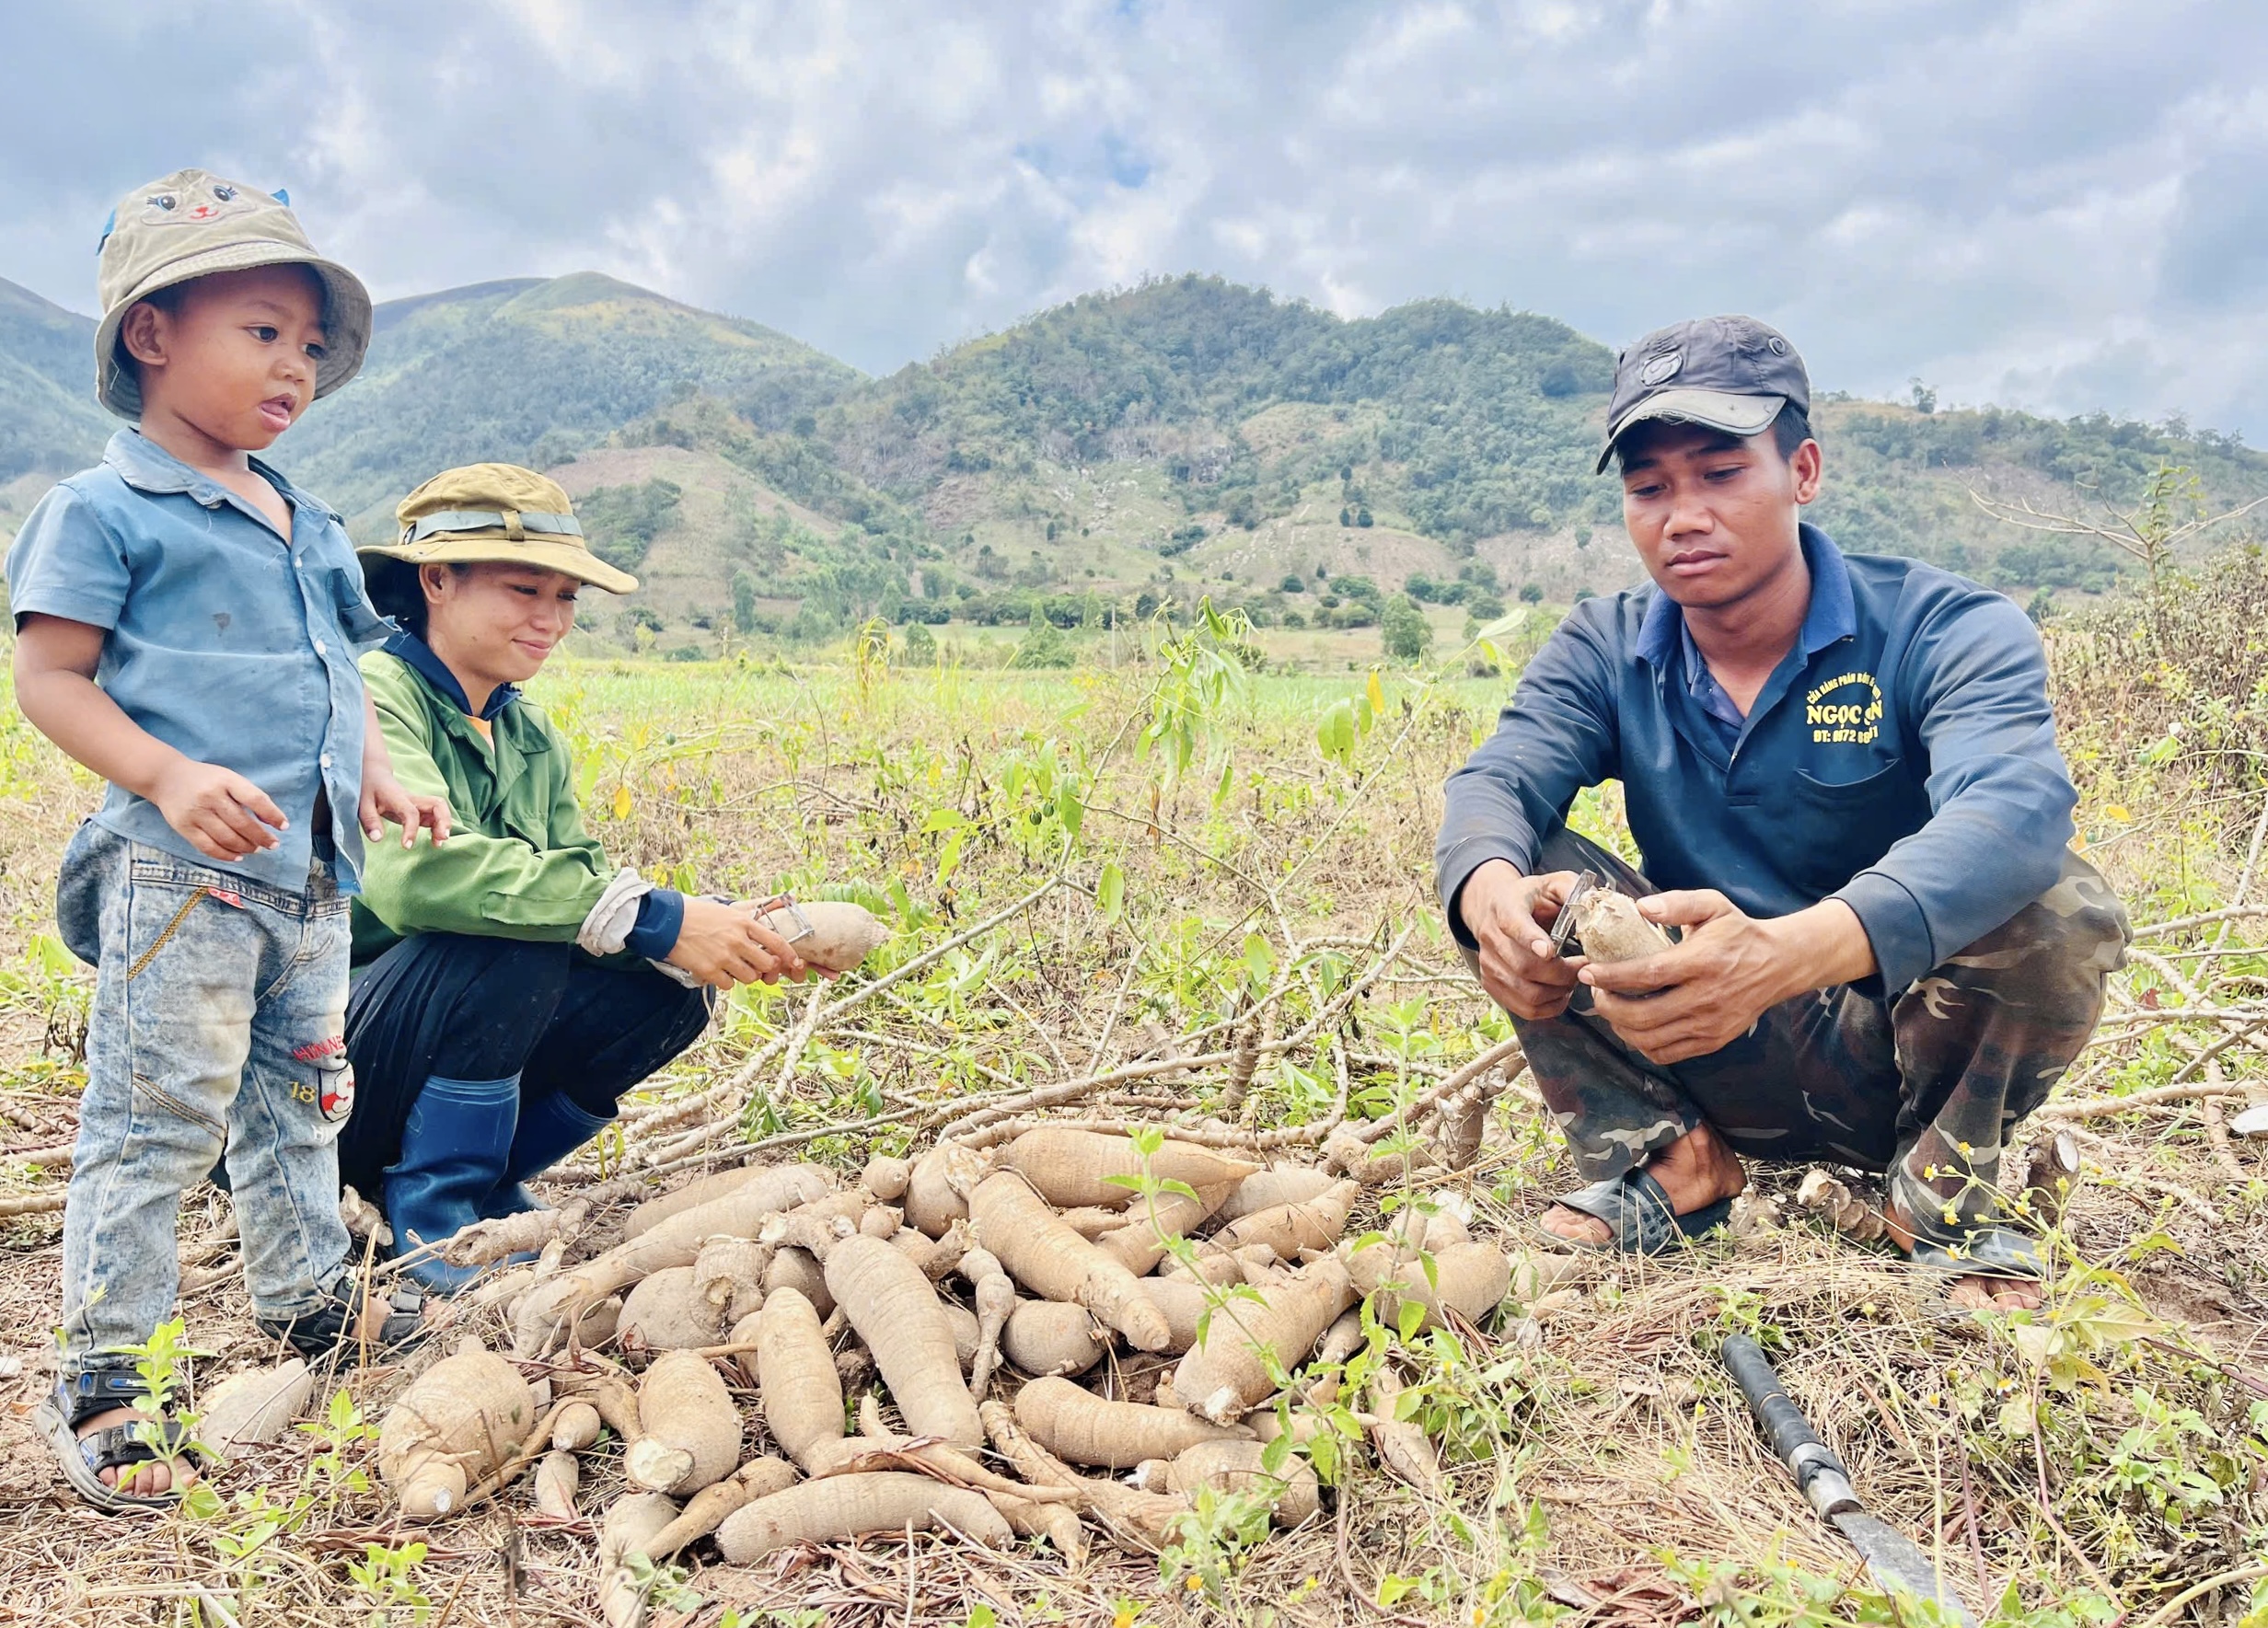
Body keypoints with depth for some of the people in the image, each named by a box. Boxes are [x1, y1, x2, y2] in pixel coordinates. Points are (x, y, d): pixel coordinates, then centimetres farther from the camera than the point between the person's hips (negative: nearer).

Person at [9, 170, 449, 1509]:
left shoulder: (308, 525, 16)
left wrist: (379, 777, 8)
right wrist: (171, 776, -24)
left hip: (311, 868, 8)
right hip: (182, 867, -7)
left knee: (301, 1092, 20)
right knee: (157, 1120, -4)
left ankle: (308, 1293, 37)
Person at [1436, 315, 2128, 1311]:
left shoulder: (1945, 631, -15)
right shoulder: (1603, 653, -3)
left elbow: (2015, 812, -35)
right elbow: (1494, 782, -19)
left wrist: (1786, 953, -55)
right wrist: (1493, 893, -45)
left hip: (1899, 1055, -2)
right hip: (1724, 1069, 2)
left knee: (2062, 905, -30)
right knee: (1515, 869, -16)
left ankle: (1948, 1193, -5)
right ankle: (1674, 1164, -5)